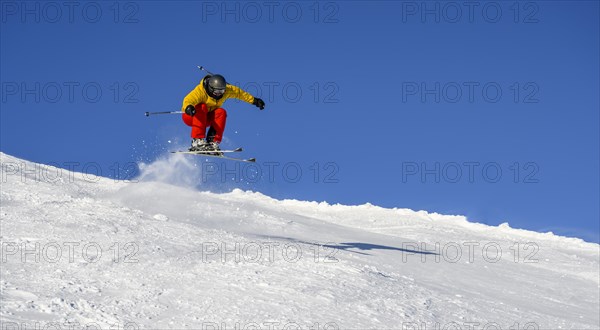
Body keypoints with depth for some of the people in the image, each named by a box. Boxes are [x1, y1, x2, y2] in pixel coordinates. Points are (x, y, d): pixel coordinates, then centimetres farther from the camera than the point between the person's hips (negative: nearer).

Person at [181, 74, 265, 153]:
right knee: (202, 107, -36)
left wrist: (254, 100, 10)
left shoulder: (227, 90, -13)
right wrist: (188, 107, -70)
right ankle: (197, 141, -42)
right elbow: (188, 100, -47)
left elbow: (239, 93, 3)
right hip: (190, 117, -5)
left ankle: (212, 142, -27)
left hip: (206, 118, 5)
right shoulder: (200, 91, -30)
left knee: (221, 112, -25)